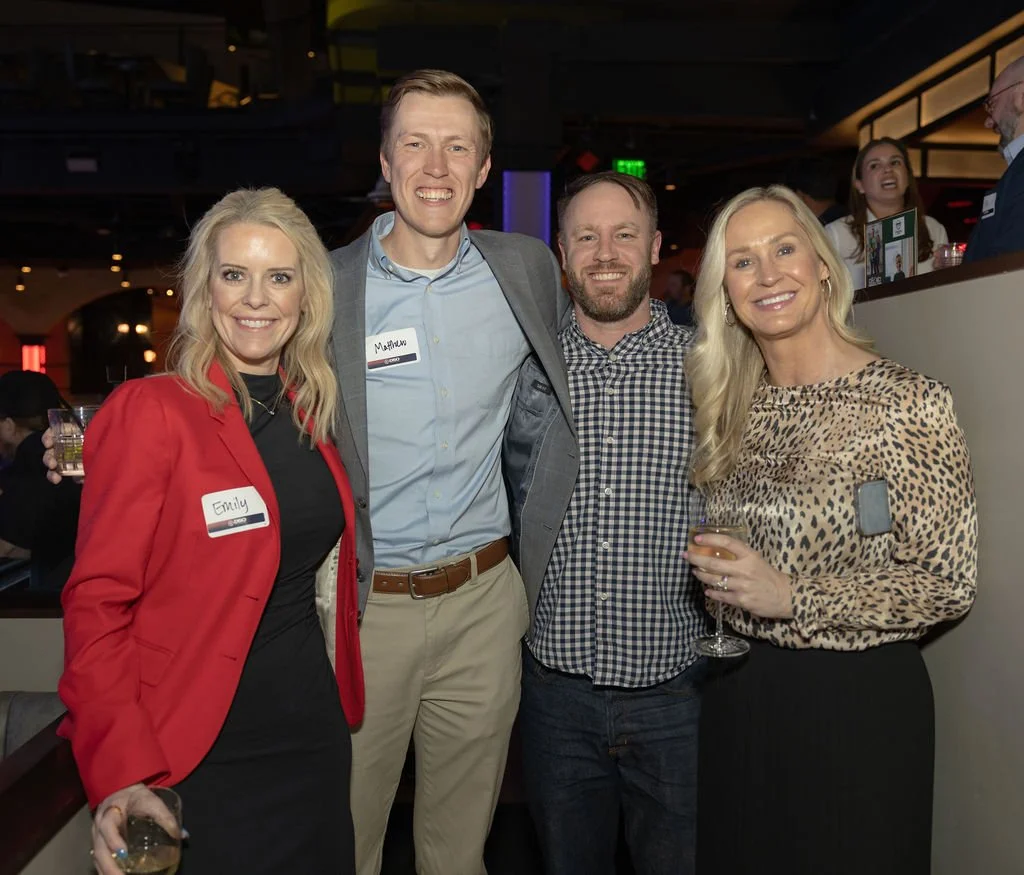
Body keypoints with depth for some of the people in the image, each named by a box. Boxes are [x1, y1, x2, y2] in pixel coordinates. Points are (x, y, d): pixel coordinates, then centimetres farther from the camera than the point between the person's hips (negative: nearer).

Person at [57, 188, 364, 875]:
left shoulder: (310, 413, 5)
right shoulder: (150, 412, -14)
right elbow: (98, 603, -15)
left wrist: (338, 705, 7)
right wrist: (123, 778, -24)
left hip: (315, 737, 6)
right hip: (198, 760, -6)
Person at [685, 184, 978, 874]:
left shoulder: (910, 403, -14)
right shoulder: (732, 404, 3)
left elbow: (949, 584, -15)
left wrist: (791, 596, -22)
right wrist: (716, 574, -5)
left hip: (857, 698, -5)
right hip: (737, 694, 5)